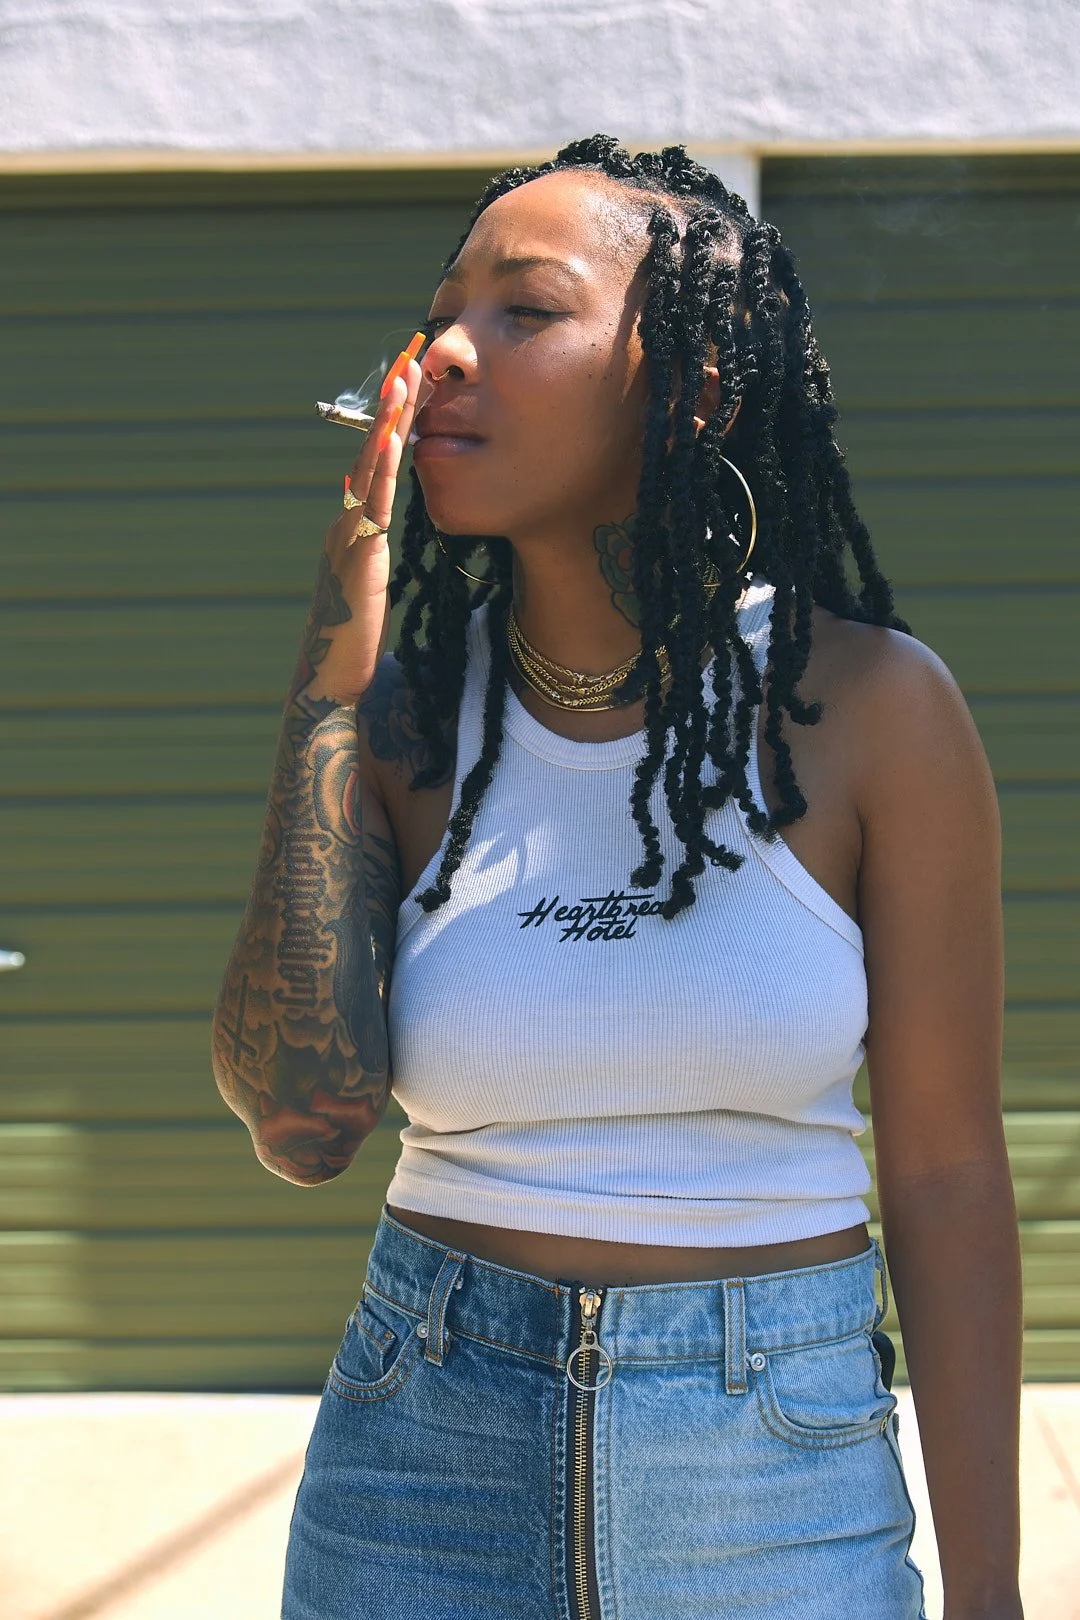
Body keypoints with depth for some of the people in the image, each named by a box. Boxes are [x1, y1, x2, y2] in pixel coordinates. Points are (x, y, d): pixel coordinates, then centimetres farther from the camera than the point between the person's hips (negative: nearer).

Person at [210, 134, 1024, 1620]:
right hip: (425, 1452, 2)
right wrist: (331, 680, -13)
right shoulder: (403, 716, -1)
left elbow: (947, 1171, -6)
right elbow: (302, 1119, -14)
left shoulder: (871, 702, -8)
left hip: (779, 1465, -2)